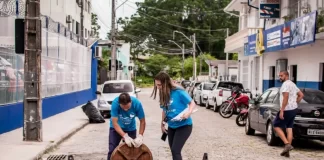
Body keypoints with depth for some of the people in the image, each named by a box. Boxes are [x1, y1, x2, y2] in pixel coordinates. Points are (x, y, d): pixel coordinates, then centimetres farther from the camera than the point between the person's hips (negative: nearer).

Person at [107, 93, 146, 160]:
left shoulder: (137, 103, -29)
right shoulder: (115, 103, -32)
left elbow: (142, 121, -19)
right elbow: (114, 123, -31)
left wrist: (140, 136, -33)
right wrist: (125, 136, -41)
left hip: (130, 128, 1)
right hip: (116, 128, -1)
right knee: (112, 150, -8)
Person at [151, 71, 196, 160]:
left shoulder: (178, 92, -19)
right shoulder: (163, 95, 1)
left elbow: (192, 103, -12)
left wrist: (188, 113, -30)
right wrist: (162, 124, 14)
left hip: (184, 125, -7)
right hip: (171, 126, 7)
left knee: (175, 150, -15)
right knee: (173, 150, 12)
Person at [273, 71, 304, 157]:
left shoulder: (286, 84, -13)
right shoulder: (292, 84, 18)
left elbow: (286, 97, -23)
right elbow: (301, 95, 24)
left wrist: (282, 111, -23)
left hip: (287, 110, -9)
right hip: (293, 109, 9)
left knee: (277, 126, 0)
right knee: (289, 128, 8)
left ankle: (287, 144, -11)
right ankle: (287, 151, 9)